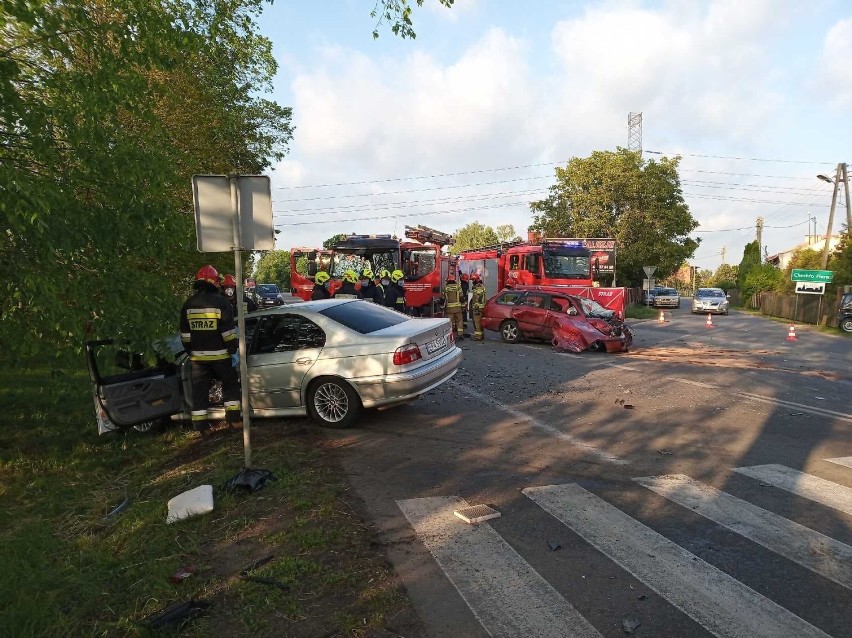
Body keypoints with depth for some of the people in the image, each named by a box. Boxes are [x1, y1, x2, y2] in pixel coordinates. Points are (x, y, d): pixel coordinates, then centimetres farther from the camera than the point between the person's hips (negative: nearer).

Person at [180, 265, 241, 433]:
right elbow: (228, 331, -12)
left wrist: (190, 351, 18)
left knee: (199, 389, 9)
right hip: (219, 354, -3)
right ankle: (233, 417, 10)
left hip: (197, 356, 4)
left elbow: (184, 334, 8)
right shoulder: (221, 302, -10)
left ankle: (200, 424, 13)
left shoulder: (188, 305, 4)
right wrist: (232, 348, -1)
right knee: (230, 383, 12)